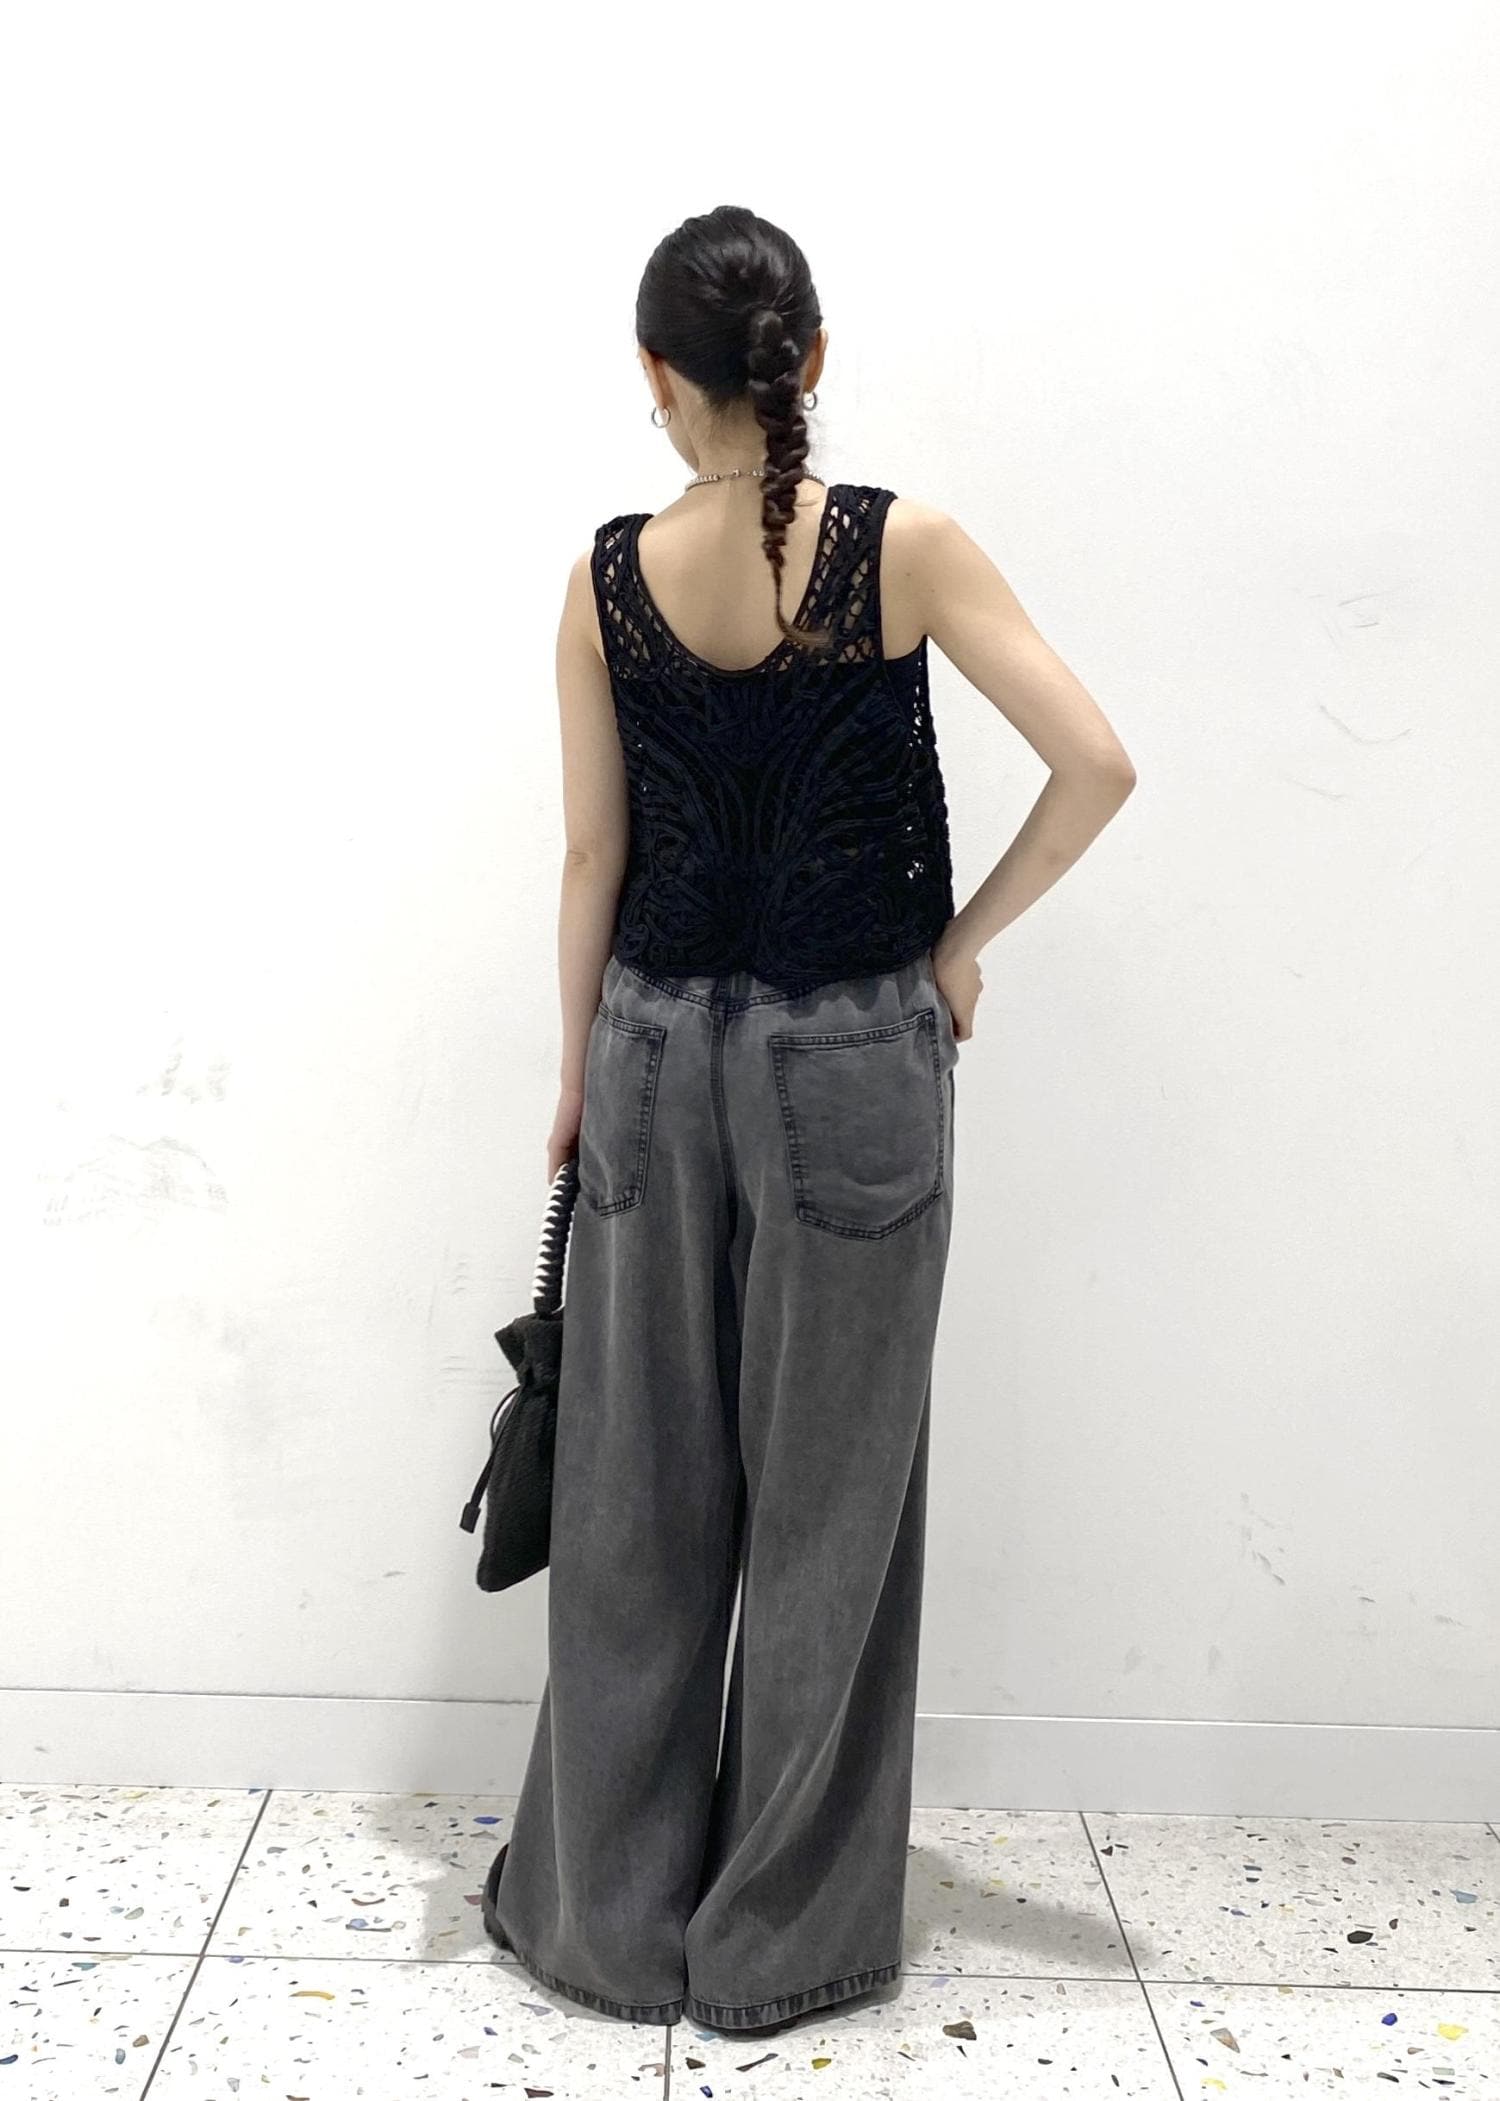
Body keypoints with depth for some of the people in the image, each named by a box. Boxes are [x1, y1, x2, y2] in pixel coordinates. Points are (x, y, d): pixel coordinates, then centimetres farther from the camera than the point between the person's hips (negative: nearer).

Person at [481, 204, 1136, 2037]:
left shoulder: (606, 580, -4)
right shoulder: (904, 548, -9)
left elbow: (595, 855, 0)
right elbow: (1097, 767, -13)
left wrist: (581, 1070, 11)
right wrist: (962, 943, -1)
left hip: (659, 1048, 2)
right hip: (854, 1058, -2)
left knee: (642, 1488, 13)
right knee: (825, 1493, 9)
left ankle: (608, 1910, 26)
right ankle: (780, 1937, 22)